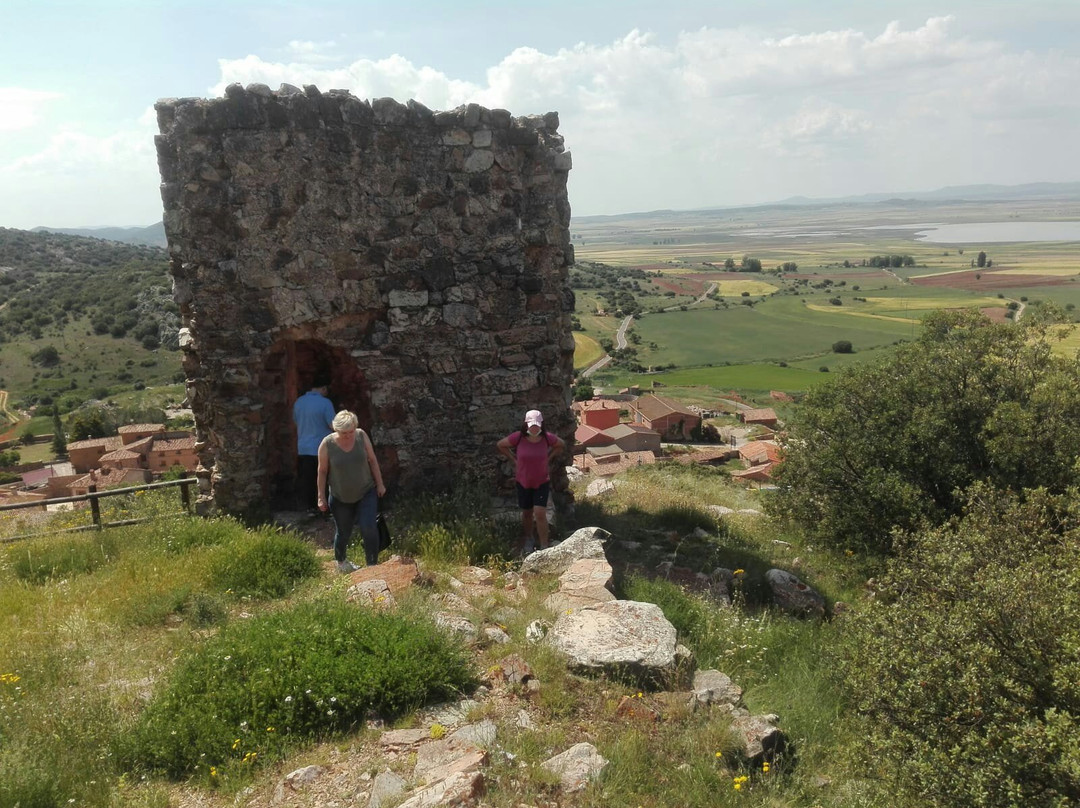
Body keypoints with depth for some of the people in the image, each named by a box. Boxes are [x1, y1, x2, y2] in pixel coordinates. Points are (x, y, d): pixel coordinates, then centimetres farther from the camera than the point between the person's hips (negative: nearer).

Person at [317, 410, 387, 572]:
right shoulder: (327, 444, -18)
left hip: (366, 492, 1)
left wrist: (380, 484, 2)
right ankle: (340, 561, 42)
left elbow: (372, 460, -1)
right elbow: (322, 471, -8)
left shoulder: (361, 435, -12)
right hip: (341, 498, -1)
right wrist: (321, 497, -4)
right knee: (343, 532, 13)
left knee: (368, 527, -14)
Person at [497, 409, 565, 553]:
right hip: (523, 482, 1)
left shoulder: (547, 438, -14)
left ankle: (544, 547, -2)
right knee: (527, 513, 16)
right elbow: (500, 445, 1)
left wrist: (548, 458, -1)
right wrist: (514, 459, -4)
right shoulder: (518, 437, -16)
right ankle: (527, 540, 38)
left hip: (542, 482, -1)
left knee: (540, 514, -12)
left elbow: (561, 445, 7)